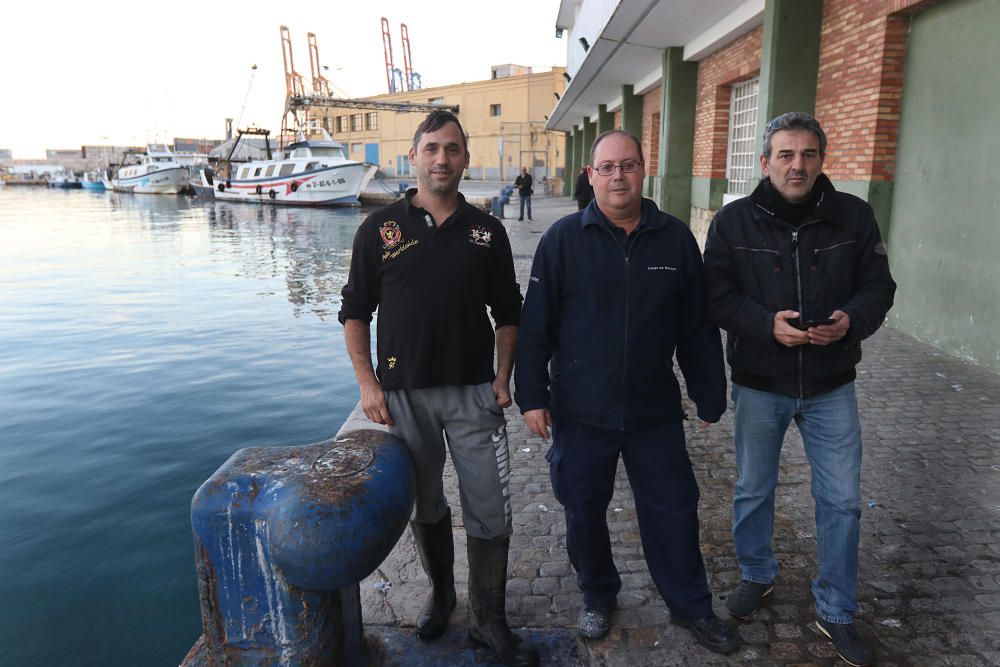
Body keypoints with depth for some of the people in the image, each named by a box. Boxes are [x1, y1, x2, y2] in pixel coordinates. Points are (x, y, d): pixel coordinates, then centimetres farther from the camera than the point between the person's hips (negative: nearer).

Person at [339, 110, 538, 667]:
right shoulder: (381, 229, 0)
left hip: (473, 392, 1)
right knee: (426, 508, 16)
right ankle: (441, 596, 39)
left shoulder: (487, 231, 4)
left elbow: (508, 313, 9)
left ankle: (490, 620, 23)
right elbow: (356, 312, 3)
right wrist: (368, 384, -5)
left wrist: (503, 378, -1)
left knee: (491, 514, 4)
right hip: (404, 394, 0)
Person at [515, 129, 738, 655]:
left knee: (673, 510, 12)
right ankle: (598, 597, 38)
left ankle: (690, 605, 34)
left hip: (655, 410, 1)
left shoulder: (675, 238, 1)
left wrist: (709, 396, 7)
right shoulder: (564, 239, -5)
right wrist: (532, 395, -6)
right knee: (584, 511, 13)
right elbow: (535, 325, -4)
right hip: (580, 411, -1)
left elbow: (698, 328, 5)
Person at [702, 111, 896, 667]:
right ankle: (758, 574, 42)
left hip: (831, 387, 1)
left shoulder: (854, 216, -2)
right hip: (759, 385, -1)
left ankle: (837, 613, 28)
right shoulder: (733, 221, -6)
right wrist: (767, 325, -24)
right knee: (754, 490, 15)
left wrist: (852, 319, -20)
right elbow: (718, 296, -8)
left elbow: (878, 285, 1)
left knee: (842, 499, 8)